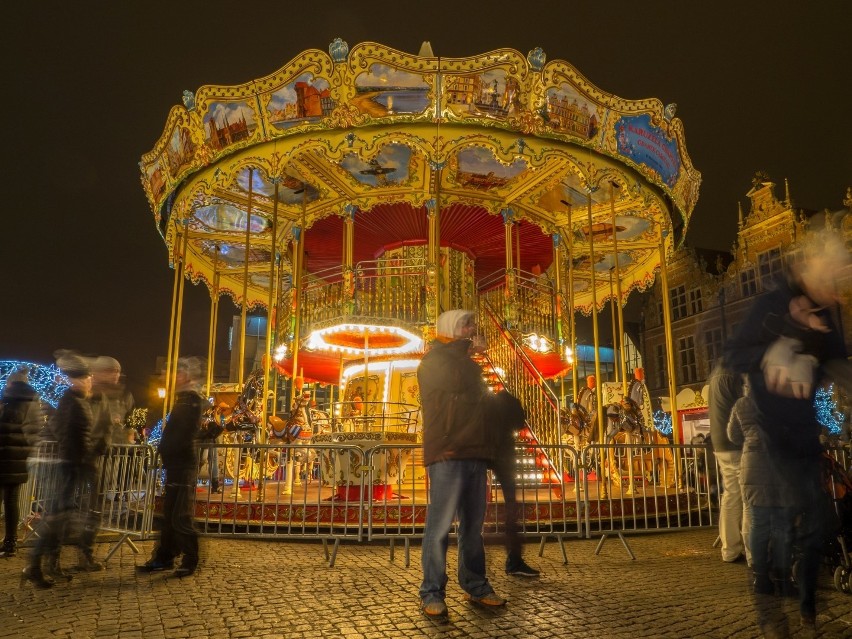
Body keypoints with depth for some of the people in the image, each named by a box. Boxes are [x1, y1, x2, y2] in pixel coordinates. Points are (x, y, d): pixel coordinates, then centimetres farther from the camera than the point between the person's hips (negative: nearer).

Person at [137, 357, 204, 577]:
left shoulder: (192, 400, -13)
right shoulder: (184, 398, 16)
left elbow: (183, 434, -19)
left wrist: (166, 451, -11)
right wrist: (165, 451, 11)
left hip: (183, 464, -10)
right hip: (176, 464, 10)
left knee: (180, 516, -5)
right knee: (169, 513, 13)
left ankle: (190, 560, 5)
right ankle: (164, 557, 21)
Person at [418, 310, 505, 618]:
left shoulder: (471, 365, 21)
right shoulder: (434, 361, 0)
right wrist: (466, 345, -3)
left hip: (475, 454, 8)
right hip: (447, 455, -8)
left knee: (473, 525, 13)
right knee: (440, 525, -6)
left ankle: (475, 586, 23)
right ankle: (432, 594, 2)